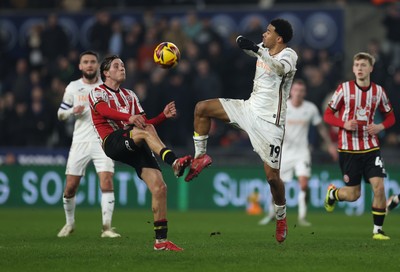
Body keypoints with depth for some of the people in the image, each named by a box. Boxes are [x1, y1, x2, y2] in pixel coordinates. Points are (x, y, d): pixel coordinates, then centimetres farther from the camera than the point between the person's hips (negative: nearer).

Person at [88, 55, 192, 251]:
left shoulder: (129, 95, 29)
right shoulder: (97, 93, 9)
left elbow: (145, 123, 23)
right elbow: (105, 111, -15)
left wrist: (164, 115, 4)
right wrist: (129, 118, -35)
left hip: (135, 146, 6)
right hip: (113, 142, -6)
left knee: (159, 187, -10)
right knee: (144, 131, -36)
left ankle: (161, 240, -5)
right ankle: (174, 162, -56)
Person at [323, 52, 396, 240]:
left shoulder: (378, 91, 4)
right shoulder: (344, 88, -4)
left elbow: (390, 116, 15)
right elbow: (328, 115, 0)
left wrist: (380, 127, -6)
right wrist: (344, 124, -18)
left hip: (371, 148, 2)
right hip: (348, 149, -2)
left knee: (379, 187, -12)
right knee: (353, 195, 1)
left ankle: (378, 230, 0)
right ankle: (332, 193, 36)